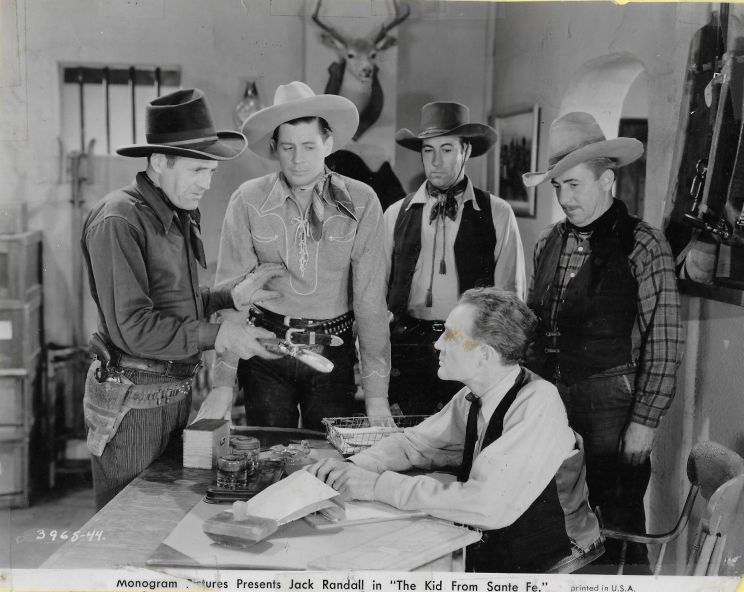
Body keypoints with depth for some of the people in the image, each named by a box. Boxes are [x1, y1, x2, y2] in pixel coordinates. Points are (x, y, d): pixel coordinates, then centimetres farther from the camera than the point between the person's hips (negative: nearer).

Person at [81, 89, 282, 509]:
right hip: (133, 402, -8)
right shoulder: (118, 221, -17)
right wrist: (217, 335, -18)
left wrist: (233, 297, 1)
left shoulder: (180, 215, 11)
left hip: (178, 392, 8)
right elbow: (132, 327, -21)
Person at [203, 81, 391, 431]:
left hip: (333, 352, 0)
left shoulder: (360, 202, -5)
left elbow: (371, 300, -7)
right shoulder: (248, 201, -5)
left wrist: (376, 395, -11)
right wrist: (223, 384, -12)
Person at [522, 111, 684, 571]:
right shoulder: (550, 242, 9)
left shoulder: (643, 247, -8)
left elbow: (664, 345, -9)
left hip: (610, 403, -5)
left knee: (619, 533, 4)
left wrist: (645, 422, -11)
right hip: (548, 401, 5)